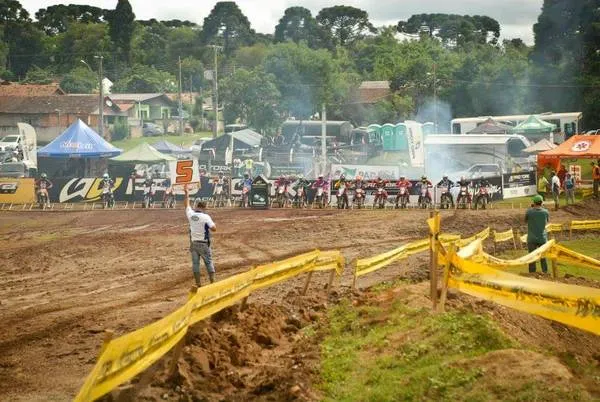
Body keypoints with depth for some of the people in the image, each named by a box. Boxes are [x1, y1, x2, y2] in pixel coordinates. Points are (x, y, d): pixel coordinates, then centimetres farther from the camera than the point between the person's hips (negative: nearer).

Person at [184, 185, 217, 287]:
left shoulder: (190, 214, -2)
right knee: (209, 263, 6)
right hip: (203, 244, -4)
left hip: (193, 243, 4)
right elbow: (214, 228, -19)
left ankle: (198, 284, 10)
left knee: (195, 263, 8)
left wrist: (186, 193, 27)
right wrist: (209, 223, 2)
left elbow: (187, 205, 16)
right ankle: (212, 282, 5)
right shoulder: (206, 217, -15)